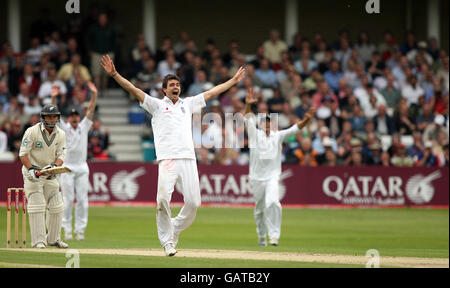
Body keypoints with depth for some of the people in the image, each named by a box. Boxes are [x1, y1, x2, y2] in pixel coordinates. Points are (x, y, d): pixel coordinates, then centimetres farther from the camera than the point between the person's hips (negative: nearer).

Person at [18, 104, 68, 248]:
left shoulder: (60, 134, 2)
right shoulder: (32, 131, -13)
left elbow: (61, 155, -1)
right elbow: (23, 153, -14)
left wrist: (54, 166, -22)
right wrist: (30, 169, -28)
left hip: (50, 173, 5)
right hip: (32, 172, -5)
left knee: (57, 207, 6)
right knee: (37, 206, -12)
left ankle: (53, 238, 19)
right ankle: (38, 241, -10)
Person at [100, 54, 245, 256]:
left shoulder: (188, 104, 23)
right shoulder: (157, 105, 13)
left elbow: (211, 93, 29)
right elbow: (133, 90, 5)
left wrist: (234, 81, 33)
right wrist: (114, 74, -6)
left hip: (188, 159, 3)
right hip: (167, 159, -3)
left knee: (193, 202, -5)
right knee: (163, 199, -15)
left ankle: (175, 230, 18)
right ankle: (167, 241, -4)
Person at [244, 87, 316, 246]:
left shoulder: (278, 136, 8)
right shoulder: (255, 134, 4)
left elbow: (296, 128, 0)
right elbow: (248, 118, -9)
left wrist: (306, 119, -18)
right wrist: (248, 104, -26)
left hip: (272, 176, -1)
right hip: (256, 177, 1)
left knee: (272, 203, -21)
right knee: (259, 208, 8)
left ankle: (274, 235, -20)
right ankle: (261, 236, 25)